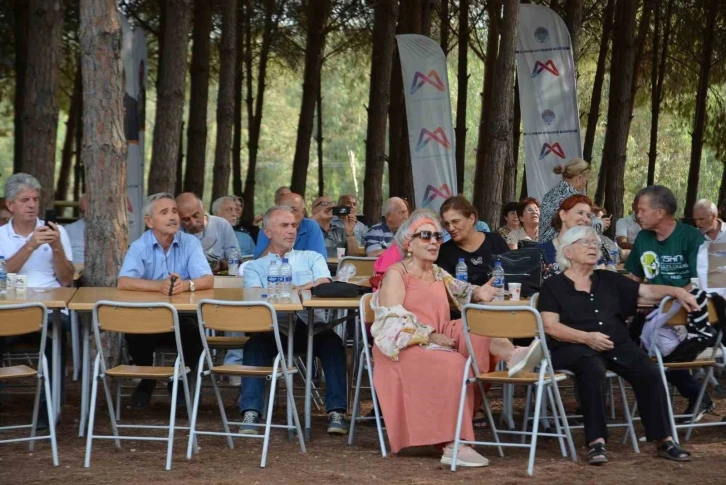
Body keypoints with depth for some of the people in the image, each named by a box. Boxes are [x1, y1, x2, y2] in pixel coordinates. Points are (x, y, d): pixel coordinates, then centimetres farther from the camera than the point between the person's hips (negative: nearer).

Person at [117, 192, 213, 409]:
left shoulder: (190, 243, 0)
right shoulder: (140, 246, -3)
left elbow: (208, 280, -12)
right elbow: (124, 282, -18)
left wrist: (186, 285, -35)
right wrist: (159, 286, -34)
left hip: (183, 316, 1)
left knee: (195, 331, -30)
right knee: (134, 332, -31)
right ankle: (146, 380, 0)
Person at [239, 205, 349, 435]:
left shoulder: (312, 258, 22)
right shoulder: (255, 267, 18)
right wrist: (307, 289, -17)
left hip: (310, 326, 0)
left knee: (332, 341, -30)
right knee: (255, 343, -32)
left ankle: (336, 412, -31)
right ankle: (251, 413, -34)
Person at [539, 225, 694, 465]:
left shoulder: (609, 280, 20)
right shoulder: (553, 286, 6)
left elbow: (647, 291, 17)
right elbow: (551, 327, -6)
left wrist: (676, 291, -1)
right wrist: (587, 337, -19)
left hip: (617, 344, 5)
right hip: (574, 347, -4)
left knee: (649, 372, -21)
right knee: (593, 368, -38)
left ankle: (664, 440, -16)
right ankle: (596, 441, -36)